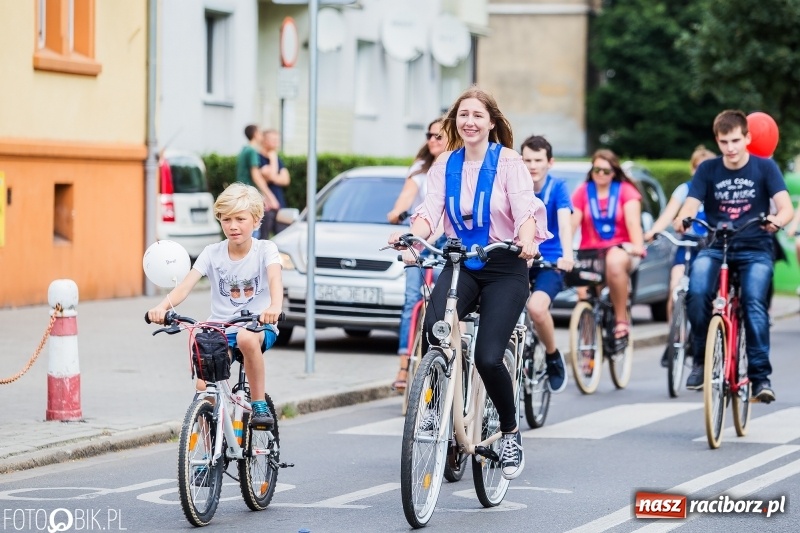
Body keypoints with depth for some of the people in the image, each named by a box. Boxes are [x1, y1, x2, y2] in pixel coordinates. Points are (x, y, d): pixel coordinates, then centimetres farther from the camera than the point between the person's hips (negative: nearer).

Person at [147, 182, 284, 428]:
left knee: (246, 338, -38)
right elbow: (186, 285, -15)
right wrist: (163, 306, -37)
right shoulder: (212, 253, -2)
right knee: (204, 387, -17)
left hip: (258, 326, -3)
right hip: (220, 330, 3)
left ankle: (260, 405, -21)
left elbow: (275, 279, -27)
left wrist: (275, 306, -50)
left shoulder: (265, 249, -6)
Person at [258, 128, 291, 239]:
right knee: (263, 239, -7)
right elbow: (271, 175, -17)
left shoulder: (278, 159, 18)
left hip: (279, 204, 7)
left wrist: (273, 178, -7)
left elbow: (286, 180, 9)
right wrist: (273, 158, -8)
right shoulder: (259, 158, -6)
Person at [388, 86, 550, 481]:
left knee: (488, 356, -16)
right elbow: (430, 211, -5)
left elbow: (526, 210, -16)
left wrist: (527, 240, -38)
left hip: (503, 269, -3)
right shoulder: (446, 165, 8)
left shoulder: (508, 162, -4)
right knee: (434, 325, -30)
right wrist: (411, 236, -26)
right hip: (460, 265, 3)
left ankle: (510, 432, 11)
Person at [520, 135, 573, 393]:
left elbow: (565, 222, -20)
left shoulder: (557, 187, -7)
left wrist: (567, 255, -39)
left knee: (536, 307, -29)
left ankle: (553, 357, -2)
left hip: (550, 263, -3)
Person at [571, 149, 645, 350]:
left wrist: (638, 246, -26)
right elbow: (571, 223, -2)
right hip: (590, 252, 2)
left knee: (615, 262, -39)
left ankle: (621, 321, -26)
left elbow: (633, 222, -8)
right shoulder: (582, 192, 10)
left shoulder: (626, 191, 6)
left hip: (620, 249, -2)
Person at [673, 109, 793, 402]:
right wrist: (680, 220, -32)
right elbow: (690, 206, -7)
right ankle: (702, 359, -10)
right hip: (715, 247, 1)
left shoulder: (765, 167, -1)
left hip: (755, 249, -1)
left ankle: (761, 375, -22)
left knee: (754, 302, -28)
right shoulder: (708, 169, 3)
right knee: (697, 292, -29)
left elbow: (786, 207, -12)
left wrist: (777, 220, -37)